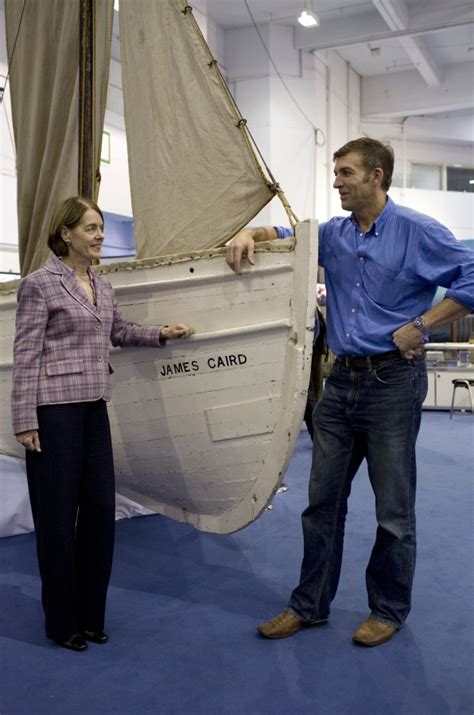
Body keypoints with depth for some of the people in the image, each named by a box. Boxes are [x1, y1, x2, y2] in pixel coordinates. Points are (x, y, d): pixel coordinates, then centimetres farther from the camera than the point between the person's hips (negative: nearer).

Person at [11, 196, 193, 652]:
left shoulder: (102, 286, 12)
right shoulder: (40, 283, -8)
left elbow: (119, 332, 28)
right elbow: (25, 356, -11)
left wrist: (161, 334, 13)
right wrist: (24, 421, -13)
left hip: (94, 408, 7)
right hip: (54, 410, -7)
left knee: (101, 508, 8)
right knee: (58, 514, 3)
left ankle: (91, 614, 25)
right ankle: (62, 621, 20)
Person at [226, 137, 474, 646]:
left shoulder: (418, 232, -6)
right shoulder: (334, 234, 10)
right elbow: (286, 236, 22)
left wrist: (421, 324, -13)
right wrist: (250, 233, 1)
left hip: (393, 380, -5)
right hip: (342, 380, 6)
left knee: (394, 508, 6)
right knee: (323, 500, 11)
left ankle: (389, 610, 26)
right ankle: (310, 604, 25)